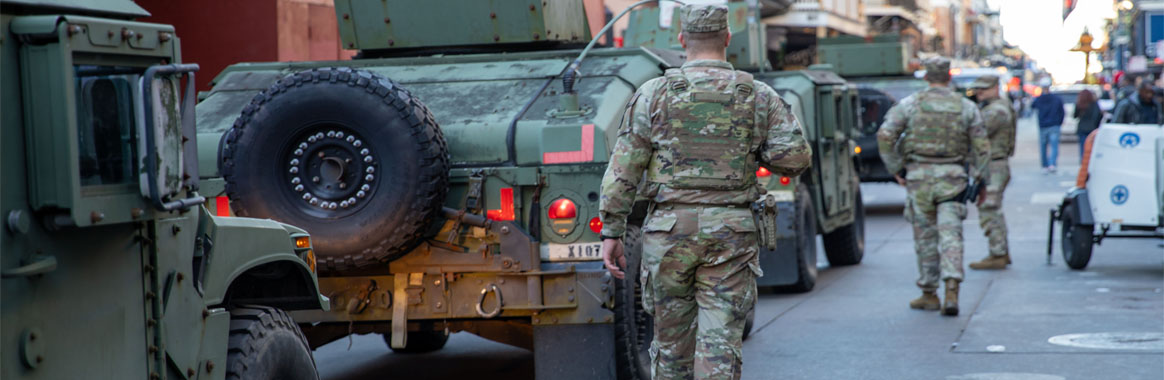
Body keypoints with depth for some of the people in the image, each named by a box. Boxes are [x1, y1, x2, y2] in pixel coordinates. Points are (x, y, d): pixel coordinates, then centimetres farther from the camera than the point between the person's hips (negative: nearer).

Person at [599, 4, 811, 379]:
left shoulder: (653, 94, 0)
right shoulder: (759, 97, 3)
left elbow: (622, 169, -3)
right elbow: (795, 157, -4)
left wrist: (611, 232, 1)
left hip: (669, 229, 0)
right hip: (731, 233, 0)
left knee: (672, 338, 14)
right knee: (721, 344, -1)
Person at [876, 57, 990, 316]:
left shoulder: (910, 104, 0)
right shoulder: (966, 107, 5)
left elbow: (885, 136, -6)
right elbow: (981, 147, 5)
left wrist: (896, 169, 2)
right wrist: (979, 179, 12)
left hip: (919, 176, 0)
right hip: (952, 178, 0)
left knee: (925, 236, 9)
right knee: (950, 234, -3)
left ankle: (929, 295, 16)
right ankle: (951, 291, -18)